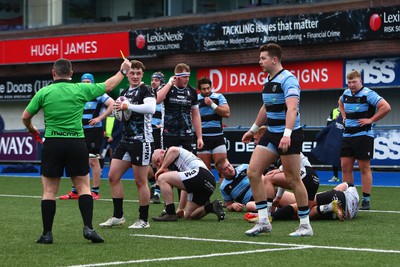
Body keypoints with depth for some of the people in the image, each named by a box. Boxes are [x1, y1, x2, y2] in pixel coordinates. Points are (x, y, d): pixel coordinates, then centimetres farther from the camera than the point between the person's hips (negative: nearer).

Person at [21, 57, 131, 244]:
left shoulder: (44, 92, 0)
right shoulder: (81, 89, 1)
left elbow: (25, 117, 5)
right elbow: (109, 86, 14)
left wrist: (31, 129, 27)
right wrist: (123, 70, 30)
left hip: (52, 143, 0)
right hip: (77, 143, 0)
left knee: (49, 191, 6)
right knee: (84, 187, 9)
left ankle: (47, 233, 5)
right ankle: (88, 227, -3)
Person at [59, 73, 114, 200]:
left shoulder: (97, 94, -7)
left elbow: (112, 104, -19)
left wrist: (100, 118, -20)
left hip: (94, 131, -7)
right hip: (81, 131, 7)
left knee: (93, 161, -4)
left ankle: (95, 192, 2)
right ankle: (75, 192, 13)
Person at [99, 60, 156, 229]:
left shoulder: (146, 90, -7)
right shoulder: (124, 93, 17)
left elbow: (151, 108, -26)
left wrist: (127, 106, -22)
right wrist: (118, 109, 5)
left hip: (141, 140, -8)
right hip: (126, 140, 8)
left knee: (140, 181, -3)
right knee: (113, 176, 5)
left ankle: (144, 220, 7)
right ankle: (118, 216, 13)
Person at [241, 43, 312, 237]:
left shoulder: (287, 79, -16)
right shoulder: (268, 81, 13)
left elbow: (292, 108, -29)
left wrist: (287, 134, -41)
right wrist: (253, 129, 35)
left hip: (289, 135, -9)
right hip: (271, 134, 9)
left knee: (293, 179, -4)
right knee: (253, 172, -2)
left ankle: (305, 225, 7)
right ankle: (263, 221, 3)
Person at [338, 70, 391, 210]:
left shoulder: (368, 94, -12)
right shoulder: (346, 93, 10)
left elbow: (386, 107, -20)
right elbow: (340, 102, 35)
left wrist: (370, 120, -17)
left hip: (363, 135, -7)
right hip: (347, 135, 7)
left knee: (364, 168, -3)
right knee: (345, 167, 4)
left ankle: (366, 201, 0)